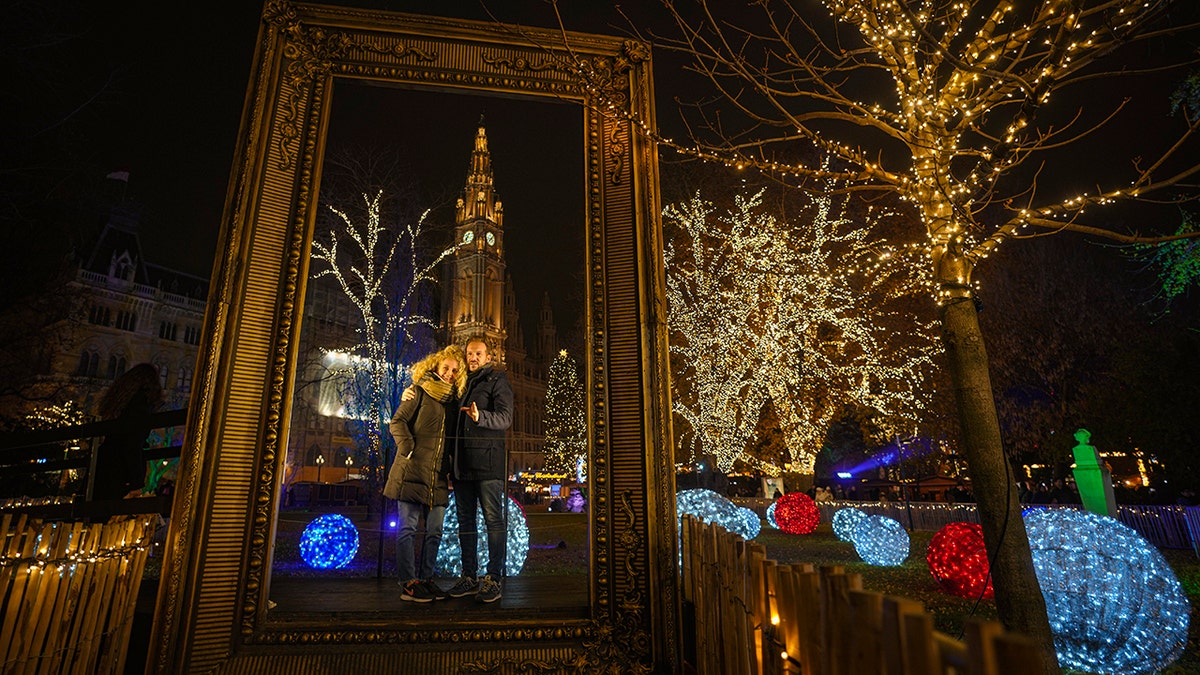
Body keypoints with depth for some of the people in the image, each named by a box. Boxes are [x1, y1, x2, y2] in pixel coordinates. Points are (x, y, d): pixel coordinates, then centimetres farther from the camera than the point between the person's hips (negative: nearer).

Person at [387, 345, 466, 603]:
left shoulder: (453, 401, 17)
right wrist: (406, 445, -18)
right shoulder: (419, 393, 2)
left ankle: (426, 578, 19)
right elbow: (397, 421, -3)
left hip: (439, 476, 6)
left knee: (435, 531, 8)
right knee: (408, 528, -2)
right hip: (413, 470, -5)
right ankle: (409, 583, 4)